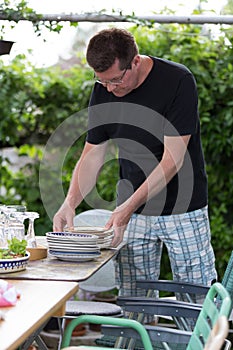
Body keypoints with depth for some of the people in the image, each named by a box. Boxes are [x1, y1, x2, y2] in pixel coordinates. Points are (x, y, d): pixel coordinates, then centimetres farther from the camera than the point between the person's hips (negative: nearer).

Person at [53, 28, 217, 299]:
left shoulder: (178, 81, -16)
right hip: (131, 211, 4)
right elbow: (92, 156, 3)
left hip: (183, 208, -4)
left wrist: (129, 206, -26)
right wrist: (70, 203, -13)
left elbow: (173, 158, -19)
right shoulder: (103, 91, -1)